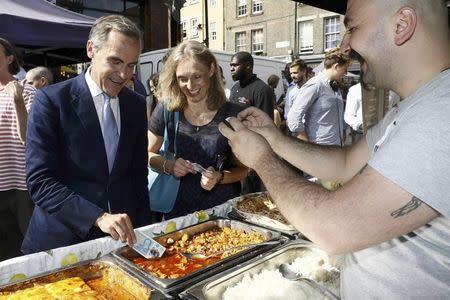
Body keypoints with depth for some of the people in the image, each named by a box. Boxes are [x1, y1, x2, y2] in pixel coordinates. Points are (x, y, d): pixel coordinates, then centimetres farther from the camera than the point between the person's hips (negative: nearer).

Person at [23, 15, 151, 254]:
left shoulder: (137, 105, 2)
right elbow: (39, 181, -15)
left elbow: (138, 174, 6)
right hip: (62, 238, -3)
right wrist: (98, 217, -26)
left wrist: (143, 231, 3)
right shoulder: (51, 100, -11)